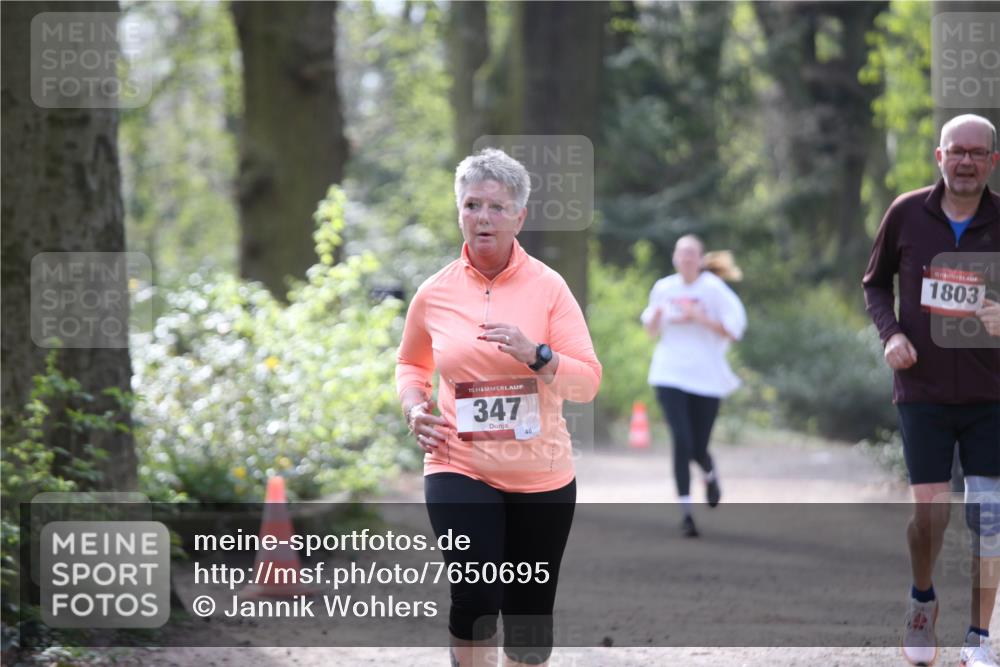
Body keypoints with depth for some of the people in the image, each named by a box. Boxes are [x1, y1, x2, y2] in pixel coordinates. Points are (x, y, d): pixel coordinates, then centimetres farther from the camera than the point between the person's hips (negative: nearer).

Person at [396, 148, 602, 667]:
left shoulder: (547, 287, -4)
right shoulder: (435, 293, 1)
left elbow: (588, 381, -7)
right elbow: (411, 362, 20)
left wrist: (535, 355, -23)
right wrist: (414, 407, 1)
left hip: (540, 474, 1)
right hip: (459, 467, -1)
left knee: (530, 616, 9)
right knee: (475, 599, -21)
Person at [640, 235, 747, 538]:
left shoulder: (714, 289, -6)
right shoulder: (663, 288, 5)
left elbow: (734, 330, -9)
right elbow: (652, 330, 18)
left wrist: (700, 318, -20)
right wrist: (656, 317, -6)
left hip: (706, 377, -1)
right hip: (670, 376, 1)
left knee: (698, 448, 3)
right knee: (681, 442, -15)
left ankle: (711, 475, 42)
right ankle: (686, 513, -8)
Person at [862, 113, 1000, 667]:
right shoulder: (907, 214, -2)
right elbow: (875, 283, 12)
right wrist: (891, 333, -6)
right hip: (923, 390, 0)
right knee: (929, 512, -3)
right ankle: (922, 598, 27)